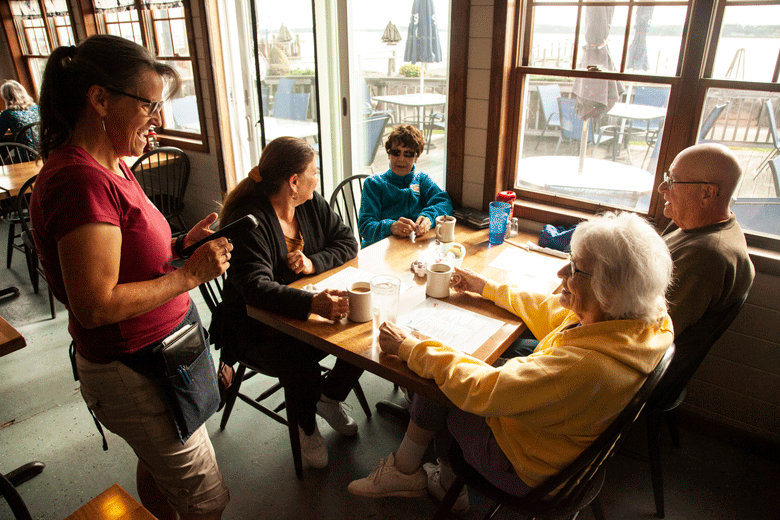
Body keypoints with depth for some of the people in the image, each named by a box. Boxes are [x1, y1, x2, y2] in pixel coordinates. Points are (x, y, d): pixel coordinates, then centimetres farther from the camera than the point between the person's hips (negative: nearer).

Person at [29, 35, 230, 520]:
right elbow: (96, 305, -28)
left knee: (159, 466, 28)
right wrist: (191, 273, -22)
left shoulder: (110, 166, 6)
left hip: (155, 352, 10)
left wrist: (180, 246, -2)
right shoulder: (80, 180, -25)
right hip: (131, 371, -10)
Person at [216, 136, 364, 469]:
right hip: (259, 325, -6)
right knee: (301, 370, -31)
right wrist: (313, 303, -51)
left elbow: (346, 241, 6)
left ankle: (330, 397, 13)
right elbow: (256, 287, -35)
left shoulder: (311, 204, 1)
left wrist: (314, 262, -15)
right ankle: (306, 427, 6)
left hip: (308, 308, 6)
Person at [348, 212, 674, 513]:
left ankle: (404, 470, 29)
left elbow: (480, 389, -33)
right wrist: (487, 288, 15)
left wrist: (409, 348, -22)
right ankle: (449, 485, 27)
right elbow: (547, 311, 5)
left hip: (524, 469, -8)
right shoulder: (639, 315, -13)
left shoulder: (589, 365, -39)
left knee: (437, 388, 2)